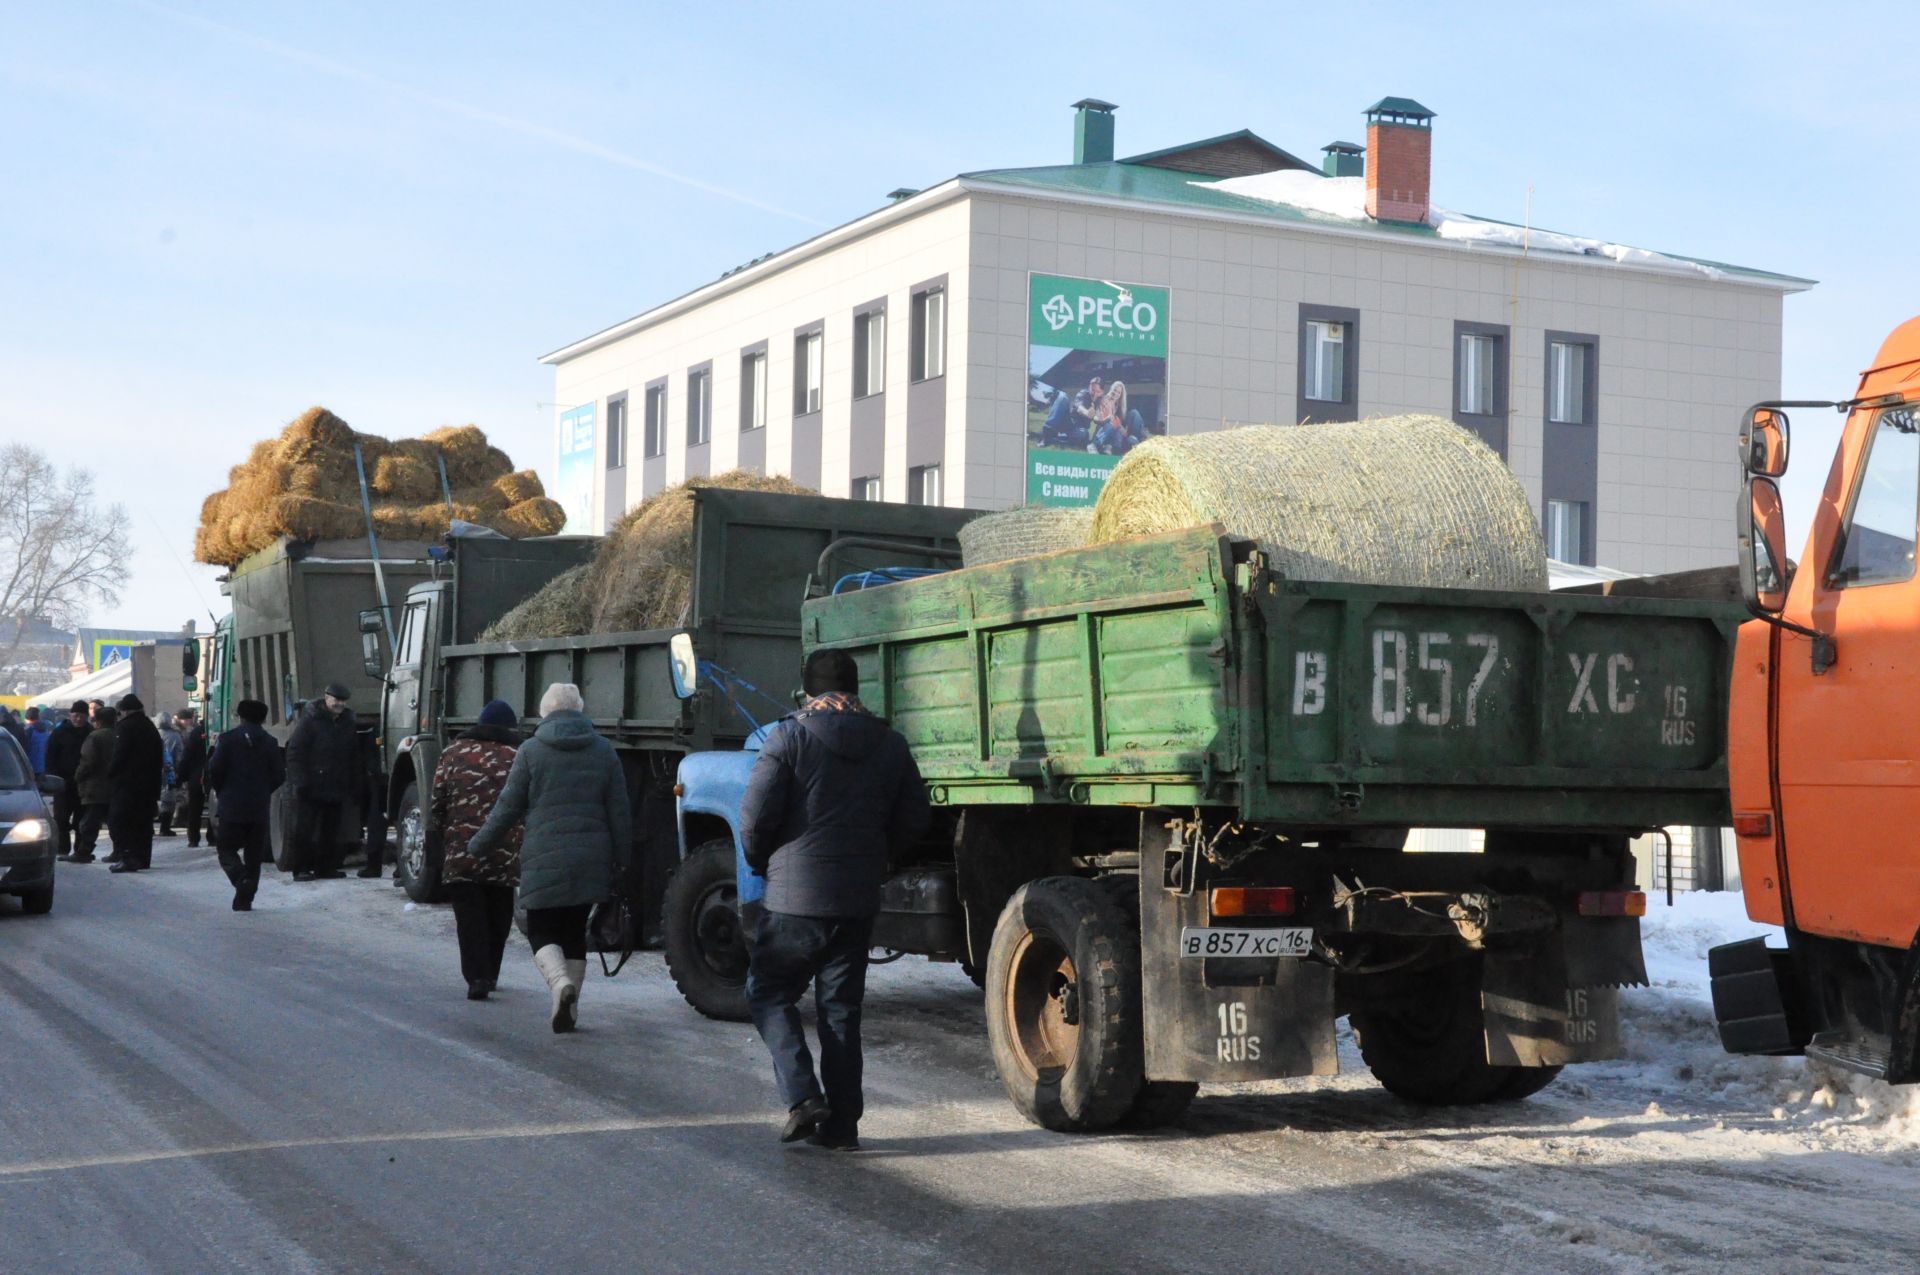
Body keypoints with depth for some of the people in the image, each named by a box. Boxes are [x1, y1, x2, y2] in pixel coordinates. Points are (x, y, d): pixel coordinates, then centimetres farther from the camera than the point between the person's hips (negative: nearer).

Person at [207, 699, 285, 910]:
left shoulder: (227, 739, -5)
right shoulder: (270, 743, 2)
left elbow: (215, 770, -8)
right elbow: (279, 776, 2)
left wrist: (221, 791, 11)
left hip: (232, 806, -2)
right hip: (260, 808, 3)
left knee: (226, 848, 6)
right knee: (254, 854, 9)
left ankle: (241, 879, -21)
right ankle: (245, 898, 7)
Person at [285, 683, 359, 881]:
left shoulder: (347, 723, 13)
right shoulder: (311, 720, -5)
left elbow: (354, 759, 17)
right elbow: (295, 752, -9)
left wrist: (355, 789, 12)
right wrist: (300, 782, -17)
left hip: (336, 789, 5)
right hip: (311, 790, -5)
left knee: (331, 831, 8)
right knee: (305, 830, -4)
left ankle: (325, 867, 17)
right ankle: (302, 869, 0)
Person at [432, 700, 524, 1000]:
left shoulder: (455, 752, 5)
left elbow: (438, 802, 6)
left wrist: (443, 836, 18)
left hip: (460, 848, 0)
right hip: (505, 852, 1)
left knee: (469, 914, 0)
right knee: (498, 915, 15)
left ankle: (477, 976, -13)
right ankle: (490, 974, 24)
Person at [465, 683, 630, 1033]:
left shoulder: (531, 751, -3)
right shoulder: (604, 751, 6)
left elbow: (508, 808, -1)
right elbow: (620, 812, 6)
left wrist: (478, 847, 12)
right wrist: (621, 860, 14)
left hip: (544, 862, -3)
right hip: (591, 860, 3)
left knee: (542, 931, 6)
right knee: (575, 931, 15)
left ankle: (561, 982, -21)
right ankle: (570, 1007, 14)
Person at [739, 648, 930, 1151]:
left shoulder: (790, 737, -8)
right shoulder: (890, 744, 6)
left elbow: (756, 817, -11)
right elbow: (913, 821, 7)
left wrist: (761, 864, 9)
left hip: (795, 897, -4)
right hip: (860, 900, 4)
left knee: (769, 994, 11)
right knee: (841, 1009, 12)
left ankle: (802, 1095, -5)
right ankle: (841, 1124, 12)